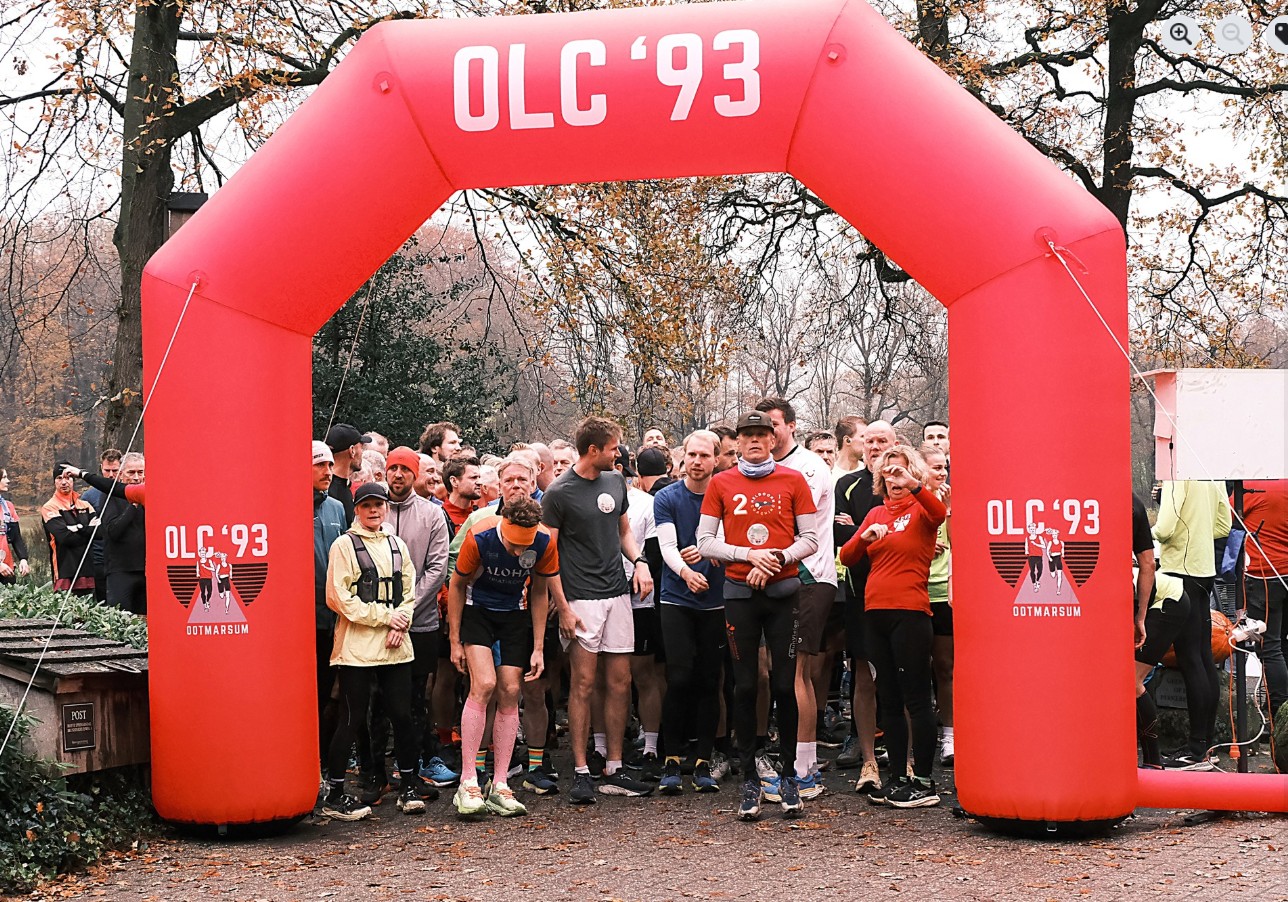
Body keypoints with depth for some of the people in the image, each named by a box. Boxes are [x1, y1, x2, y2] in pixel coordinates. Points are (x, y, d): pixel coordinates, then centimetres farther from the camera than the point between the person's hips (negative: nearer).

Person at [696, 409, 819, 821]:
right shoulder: (721, 484, 6)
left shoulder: (793, 480, 5)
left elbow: (810, 539, 4)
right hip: (740, 591, 1)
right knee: (745, 686, 1)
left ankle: (788, 775, 10)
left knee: (784, 685, -1)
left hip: (783, 590, 0)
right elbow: (704, 543, 4)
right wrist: (749, 555, -9)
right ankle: (750, 780, 7)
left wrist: (776, 559, -12)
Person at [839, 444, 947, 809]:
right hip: (875, 612, 6)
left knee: (915, 697, -5)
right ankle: (898, 778, 16)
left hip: (910, 611, -6)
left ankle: (924, 782, -1)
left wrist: (915, 485, -40)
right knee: (888, 700, 9)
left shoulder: (921, 509, 0)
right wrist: (864, 537, -9)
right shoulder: (876, 514, 16)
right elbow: (846, 557, 10)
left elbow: (939, 513, -25)